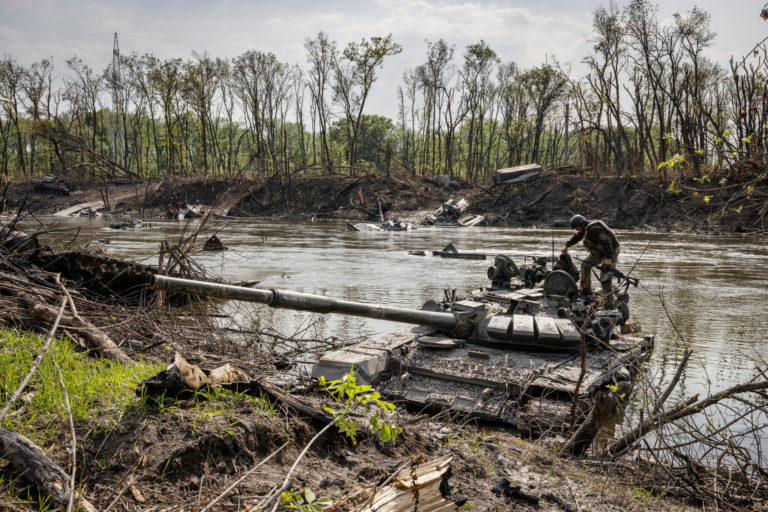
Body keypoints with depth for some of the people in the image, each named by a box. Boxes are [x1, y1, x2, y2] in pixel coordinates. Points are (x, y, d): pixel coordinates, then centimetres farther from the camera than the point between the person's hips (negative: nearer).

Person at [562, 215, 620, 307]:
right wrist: (567, 245, 37)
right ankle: (586, 290, 28)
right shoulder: (585, 228, 4)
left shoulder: (593, 230, -28)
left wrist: (608, 258, -37)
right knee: (585, 264, 20)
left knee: (605, 279, -16)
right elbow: (577, 237, 25)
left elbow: (607, 242, -33)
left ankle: (609, 304, -13)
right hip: (600, 252, 11)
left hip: (610, 251, -10)